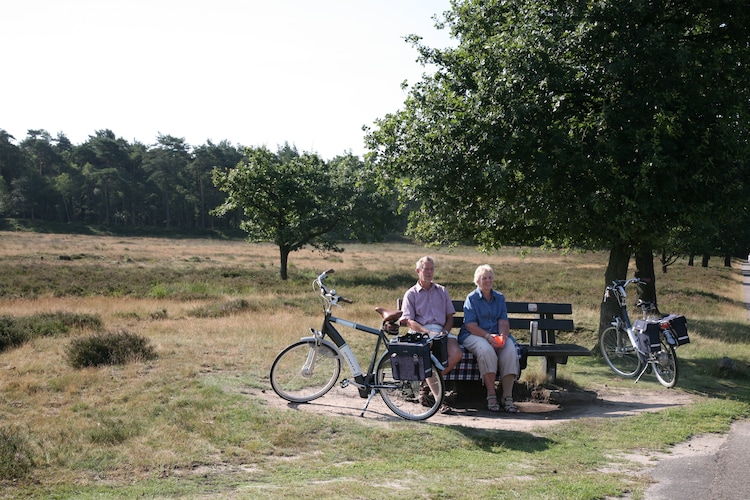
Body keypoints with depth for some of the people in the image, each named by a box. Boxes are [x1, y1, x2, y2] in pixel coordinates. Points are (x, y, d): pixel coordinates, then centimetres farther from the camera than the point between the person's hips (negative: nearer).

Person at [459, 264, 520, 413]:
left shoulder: (499, 298, 16)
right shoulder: (471, 298, 3)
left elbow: (503, 321, 6)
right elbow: (470, 325, -8)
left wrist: (503, 335, -15)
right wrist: (488, 336, -21)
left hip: (496, 335, 4)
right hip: (474, 335, -3)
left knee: (510, 350, -28)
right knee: (486, 350, -37)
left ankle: (507, 396, -25)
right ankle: (491, 394, -26)